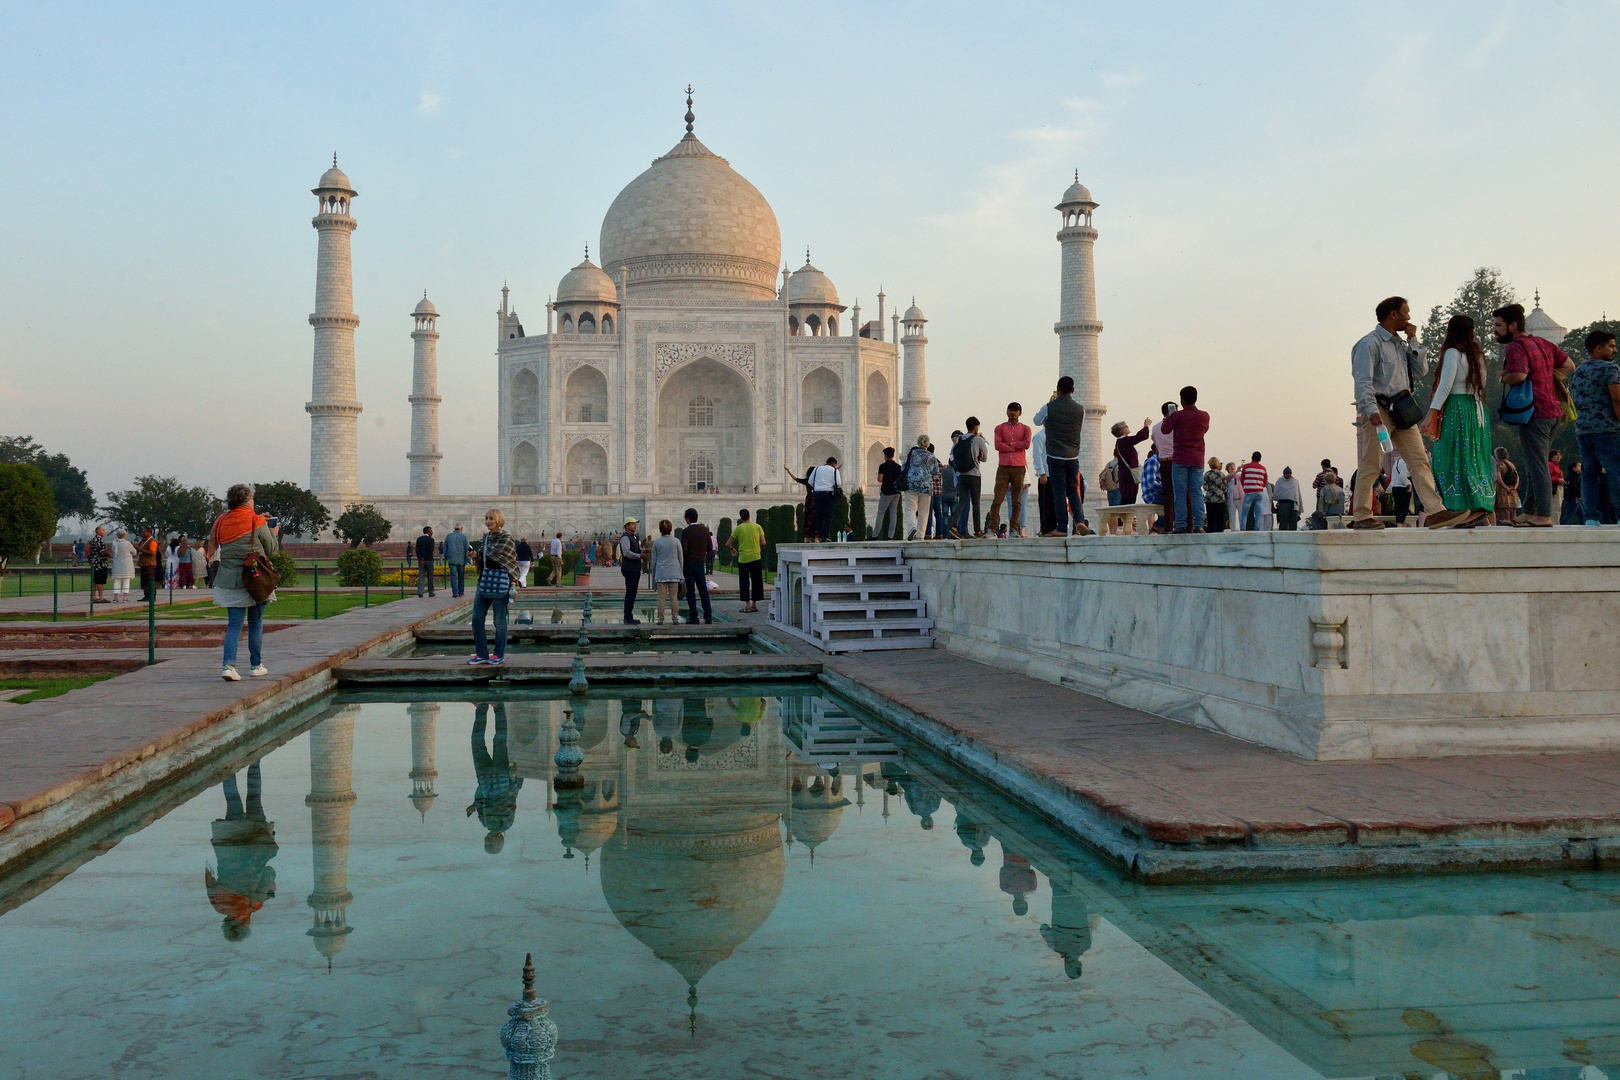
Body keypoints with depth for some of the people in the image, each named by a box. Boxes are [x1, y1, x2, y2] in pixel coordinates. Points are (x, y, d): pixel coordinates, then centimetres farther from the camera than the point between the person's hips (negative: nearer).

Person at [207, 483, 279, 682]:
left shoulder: (221, 522, 5)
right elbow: (272, 550, -1)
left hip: (229, 581, 3)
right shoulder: (257, 522, -8)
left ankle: (228, 665, -13)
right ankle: (257, 665, 18)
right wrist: (274, 533, 21)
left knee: (233, 624, 3)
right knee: (255, 624, 10)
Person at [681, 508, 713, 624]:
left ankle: (693, 617, -1)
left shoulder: (686, 531, -13)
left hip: (689, 562, -5)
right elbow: (709, 548, 6)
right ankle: (708, 616, 8)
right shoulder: (705, 530, 3)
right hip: (700, 562, 5)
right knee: (703, 589, 10)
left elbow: (684, 550, -19)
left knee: (690, 591, 0)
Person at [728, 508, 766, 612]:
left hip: (743, 559, -2)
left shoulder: (738, 528, -3)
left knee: (744, 582, 6)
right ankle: (754, 604, 13)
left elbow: (728, 544, -3)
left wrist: (732, 549, 17)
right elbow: (763, 543, -1)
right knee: (756, 582, 10)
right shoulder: (757, 527, 2)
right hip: (756, 558, 2)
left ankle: (747, 604, -1)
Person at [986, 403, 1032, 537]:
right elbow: (998, 445, -3)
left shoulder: (1025, 429, 13)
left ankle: (1014, 529, 1)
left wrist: (1009, 443, -3)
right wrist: (1017, 447, -3)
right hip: (1003, 467, 0)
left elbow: (1026, 444, -6)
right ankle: (992, 529, -8)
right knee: (997, 499, -7)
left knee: (1017, 501, -1)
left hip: (1019, 467, 1)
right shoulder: (1000, 428, 12)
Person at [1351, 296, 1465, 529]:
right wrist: (1371, 410, -27)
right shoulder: (1370, 343, -6)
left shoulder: (1400, 344, 20)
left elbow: (1421, 371, 17)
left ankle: (1436, 512, -4)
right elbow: (1363, 380, -15)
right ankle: (1361, 516, 3)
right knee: (1371, 465, -4)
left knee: (1420, 460, -1)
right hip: (1379, 411, -8)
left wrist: (1413, 341, 11)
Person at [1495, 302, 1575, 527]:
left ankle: (1543, 516, -8)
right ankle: (1529, 513, 18)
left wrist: (1503, 378, -6)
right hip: (1553, 410, 9)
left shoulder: (1515, 346, -11)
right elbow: (1569, 365, 20)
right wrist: (1545, 374, 16)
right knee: (1535, 465, 14)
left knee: (1537, 466, -7)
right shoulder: (1543, 344, 17)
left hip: (1534, 412, -9)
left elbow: (1519, 375, -26)